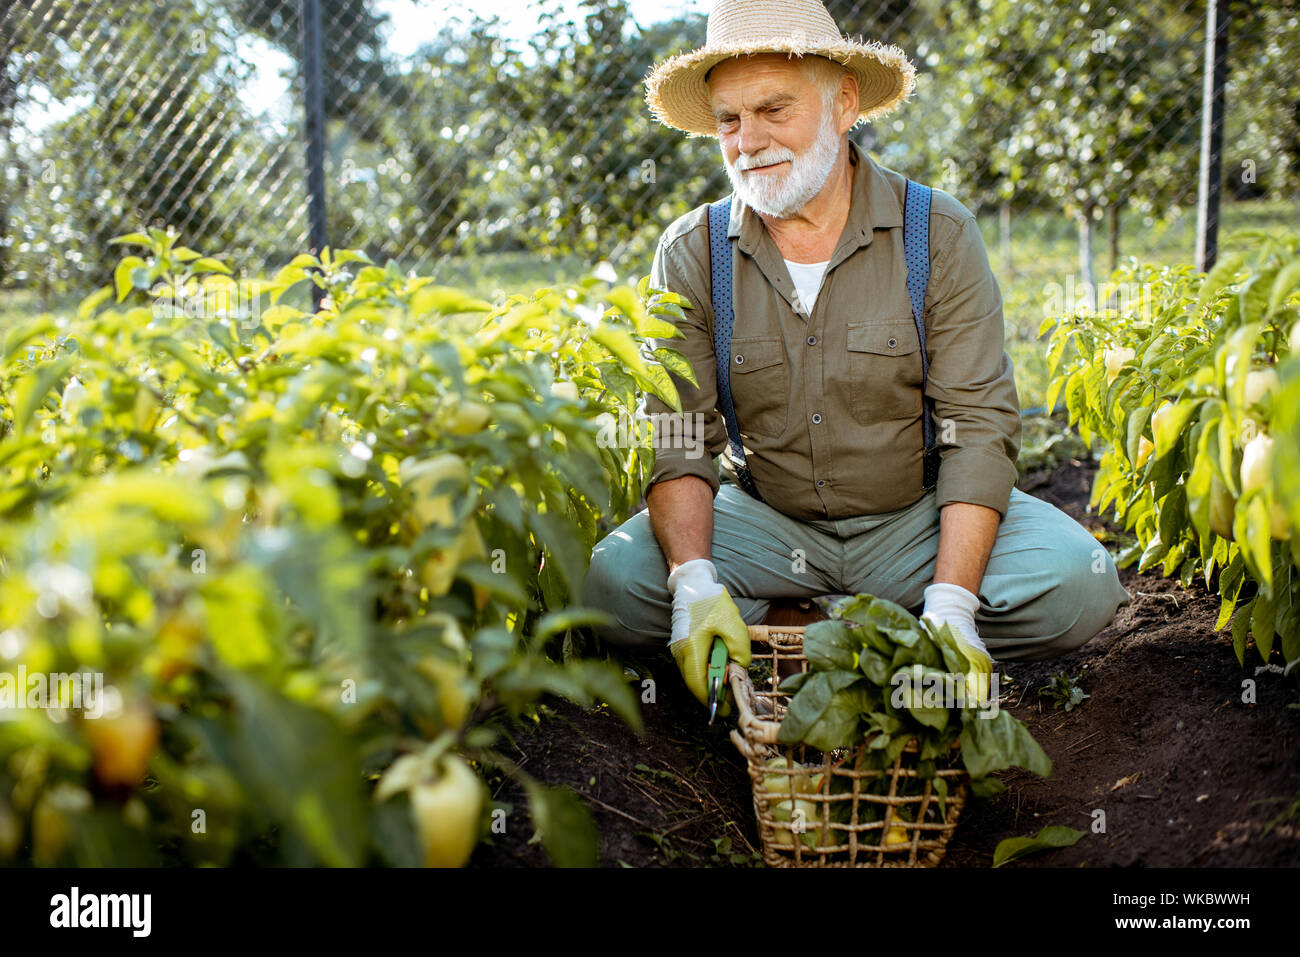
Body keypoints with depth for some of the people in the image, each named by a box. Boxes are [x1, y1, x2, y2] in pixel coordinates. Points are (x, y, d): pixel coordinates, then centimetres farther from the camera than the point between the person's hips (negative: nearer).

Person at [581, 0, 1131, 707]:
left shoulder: (940, 235, -8)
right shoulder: (691, 255, -4)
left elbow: (978, 429, -13)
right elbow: (677, 442, -10)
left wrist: (951, 607, -26)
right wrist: (697, 587, -28)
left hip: (919, 518, 1)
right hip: (765, 522, 0)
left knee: (1079, 585, -25)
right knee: (606, 582, -24)